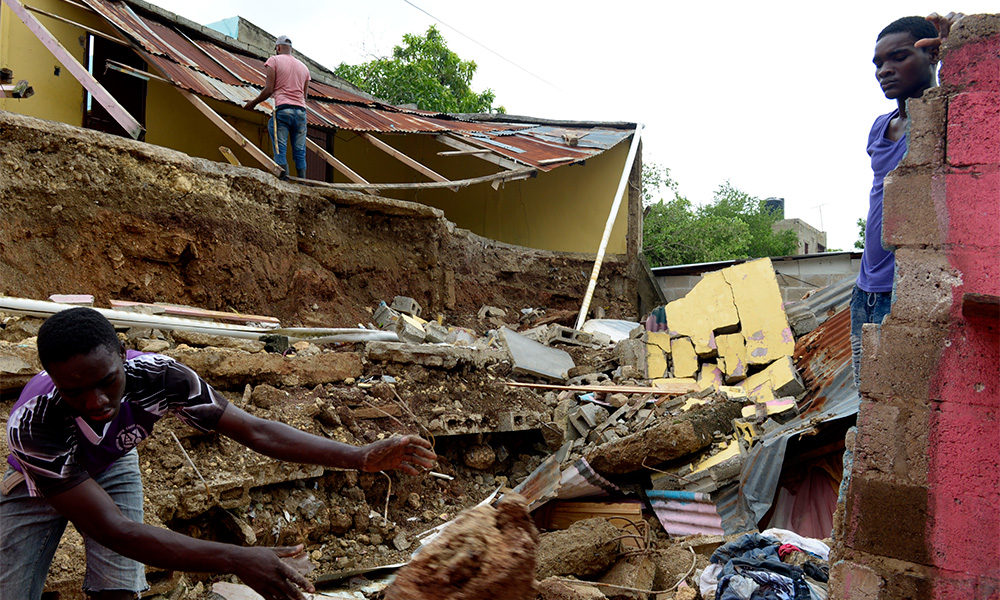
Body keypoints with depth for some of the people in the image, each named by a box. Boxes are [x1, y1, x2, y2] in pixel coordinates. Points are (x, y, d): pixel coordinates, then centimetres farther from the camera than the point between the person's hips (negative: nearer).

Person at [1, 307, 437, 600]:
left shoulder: (155, 376, -35)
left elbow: (254, 431, -30)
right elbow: (115, 531, -44)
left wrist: (361, 457, -39)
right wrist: (237, 561, -51)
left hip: (112, 468, 2)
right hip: (38, 484, -1)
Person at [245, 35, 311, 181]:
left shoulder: (274, 61, 6)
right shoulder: (304, 67, 21)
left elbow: (268, 90, -2)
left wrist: (253, 103, 10)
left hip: (282, 109, -5)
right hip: (301, 111, 5)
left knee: (280, 150, -6)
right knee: (300, 152, 4)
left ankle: (283, 178, -16)